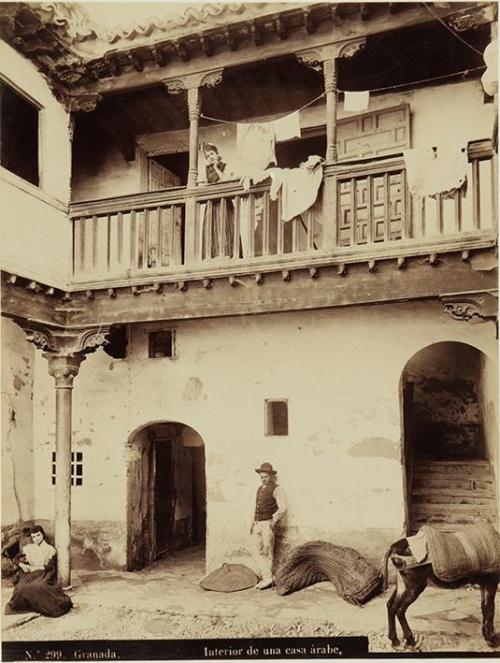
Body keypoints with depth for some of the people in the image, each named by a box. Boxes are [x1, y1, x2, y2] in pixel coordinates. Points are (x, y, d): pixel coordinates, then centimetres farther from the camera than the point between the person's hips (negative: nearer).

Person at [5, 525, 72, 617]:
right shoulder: (28, 548, 13)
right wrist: (22, 565, -7)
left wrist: (37, 568, -13)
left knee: (39, 587, -37)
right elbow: (16, 559, 14)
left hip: (44, 573, -3)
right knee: (21, 587, -31)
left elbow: (51, 566, 0)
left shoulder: (50, 549, 5)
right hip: (30, 574, 3)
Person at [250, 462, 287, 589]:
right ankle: (266, 577, 1)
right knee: (257, 551, 0)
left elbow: (282, 508, -13)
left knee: (267, 552, -4)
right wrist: (253, 523, 19)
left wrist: (274, 520, -16)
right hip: (257, 524, 7)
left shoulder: (276, 489, -4)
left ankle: (267, 578, 3)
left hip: (268, 524, -7)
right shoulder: (259, 489, 19)